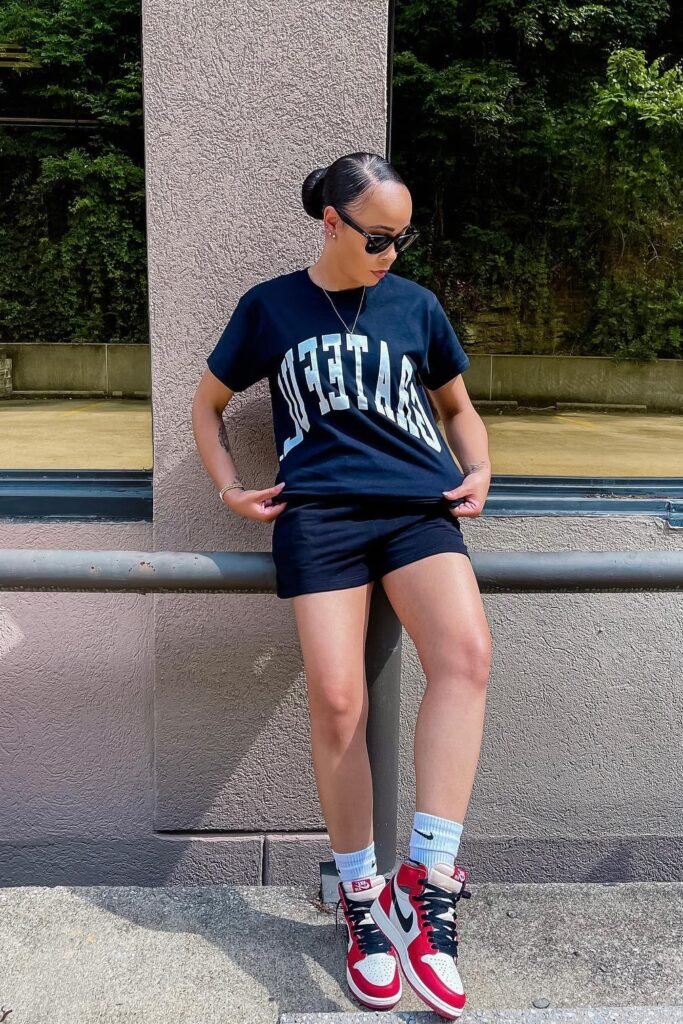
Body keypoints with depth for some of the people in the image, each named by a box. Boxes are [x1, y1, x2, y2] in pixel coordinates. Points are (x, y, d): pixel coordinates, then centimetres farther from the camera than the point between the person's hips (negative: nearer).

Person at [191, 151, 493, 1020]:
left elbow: (459, 405, 27)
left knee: (467, 654, -27)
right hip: (319, 513, -1)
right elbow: (208, 403, 22)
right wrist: (229, 487, 7)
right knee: (335, 697, -16)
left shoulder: (417, 304, 17)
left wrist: (478, 471, 7)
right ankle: (361, 898, 4)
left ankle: (426, 883, -20)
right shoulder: (270, 305, 13)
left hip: (419, 506, 2)